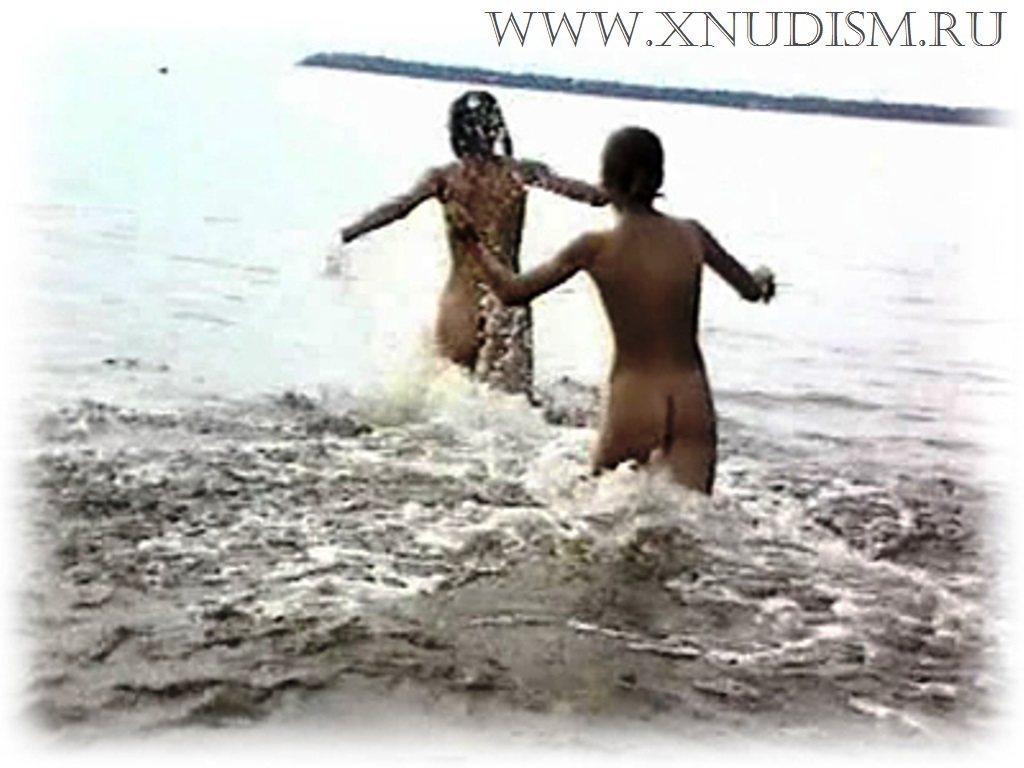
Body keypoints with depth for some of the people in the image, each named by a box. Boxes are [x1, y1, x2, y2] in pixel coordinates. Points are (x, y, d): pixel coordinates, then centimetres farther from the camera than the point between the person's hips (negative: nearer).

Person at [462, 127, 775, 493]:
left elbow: (512, 292, 2)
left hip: (631, 401, -2)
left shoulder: (595, 249, -7)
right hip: (691, 401, 2)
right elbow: (751, 290, 13)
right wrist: (764, 278, 37)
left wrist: (474, 242, 19)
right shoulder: (691, 235, 1)